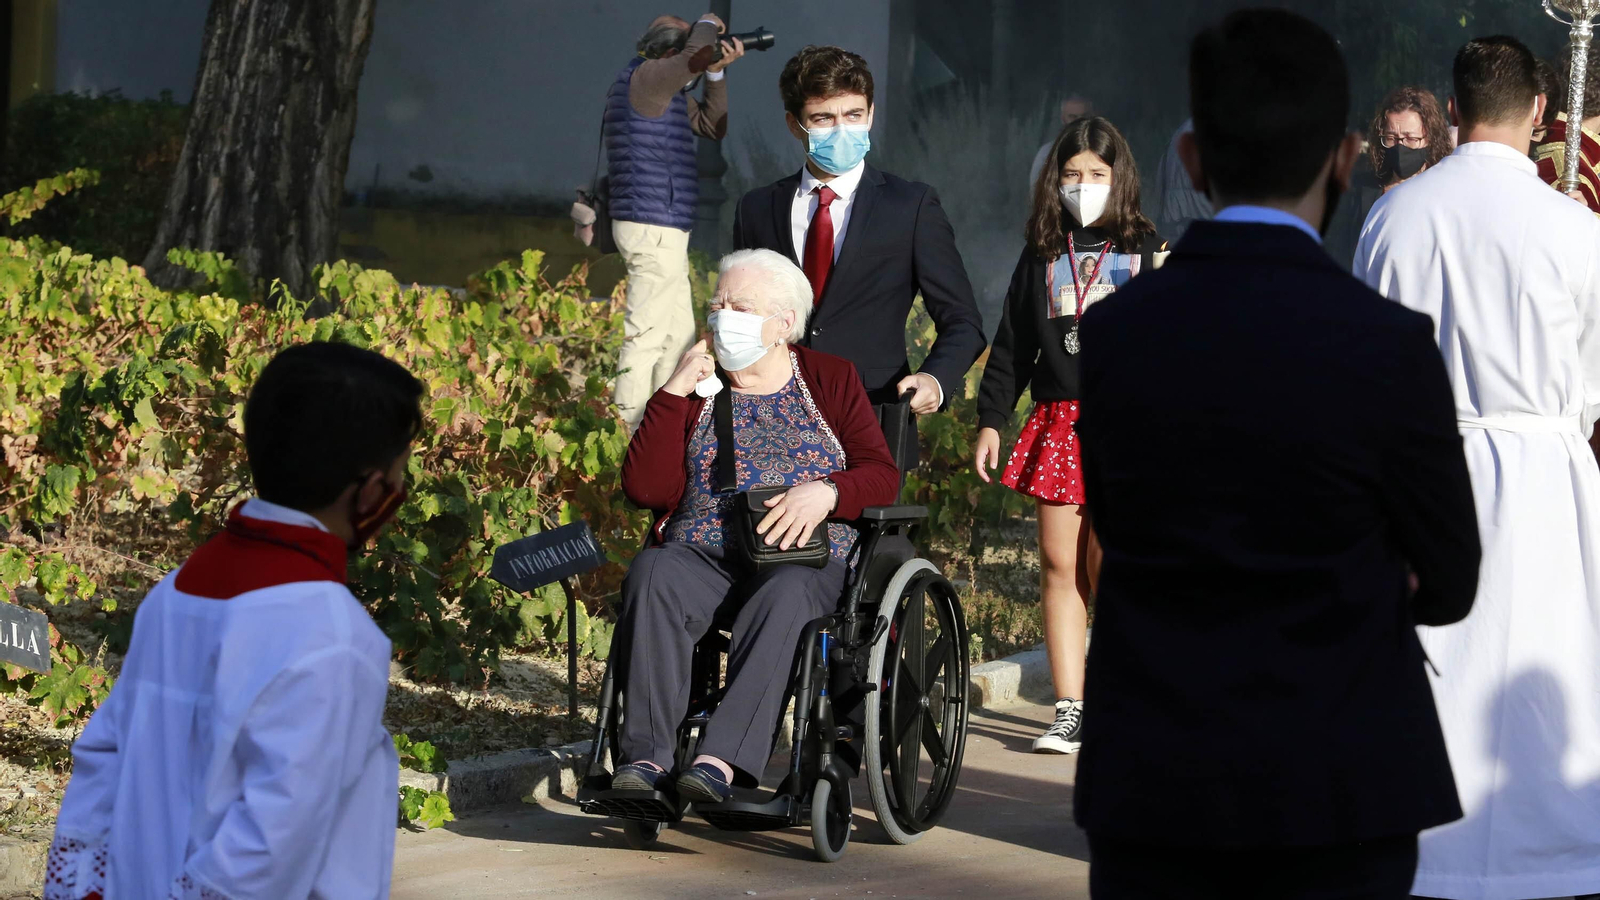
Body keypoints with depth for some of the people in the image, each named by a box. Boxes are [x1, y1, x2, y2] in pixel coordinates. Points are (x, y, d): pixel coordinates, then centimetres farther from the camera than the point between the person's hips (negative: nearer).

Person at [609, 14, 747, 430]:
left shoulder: (668, 90, 16)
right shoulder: (645, 77, -13)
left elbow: (713, 126, 21)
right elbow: (698, 55, -30)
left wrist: (717, 71, 9)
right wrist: (708, 24, -9)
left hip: (664, 231, 11)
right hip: (653, 229, -11)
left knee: (679, 333, 17)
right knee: (645, 337, -9)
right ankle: (630, 432, -9)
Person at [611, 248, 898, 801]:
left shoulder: (832, 380, 16)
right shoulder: (696, 387, 18)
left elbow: (882, 476, 6)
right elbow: (647, 488, 5)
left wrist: (825, 491, -15)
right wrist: (673, 395, -1)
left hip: (804, 560, -2)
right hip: (701, 556, 2)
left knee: (782, 596, -38)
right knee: (651, 574, -33)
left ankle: (723, 760, -50)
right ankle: (648, 755, -43)